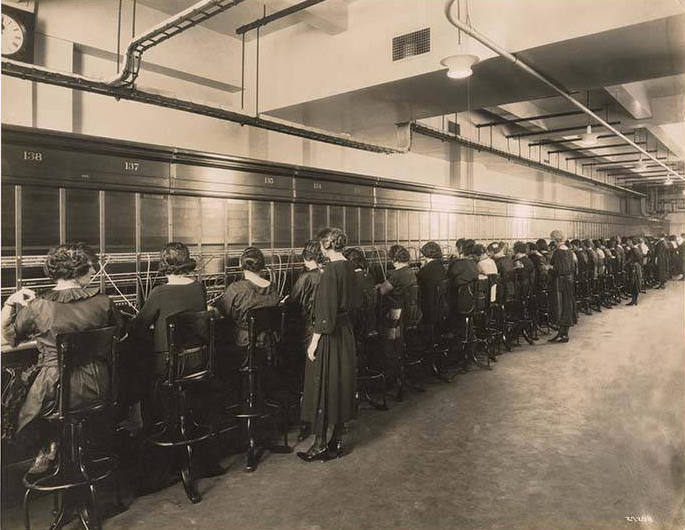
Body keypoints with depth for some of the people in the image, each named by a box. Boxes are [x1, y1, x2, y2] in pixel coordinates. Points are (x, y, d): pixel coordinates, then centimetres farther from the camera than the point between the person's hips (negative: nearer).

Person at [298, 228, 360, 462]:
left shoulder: (330, 270, -19)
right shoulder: (349, 267, 5)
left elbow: (324, 311, -21)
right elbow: (355, 302, 15)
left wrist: (314, 341, -17)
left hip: (330, 335, -8)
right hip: (346, 332, 9)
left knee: (322, 387, 3)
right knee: (342, 385, 15)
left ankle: (320, 444, 12)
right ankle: (337, 440, 26)